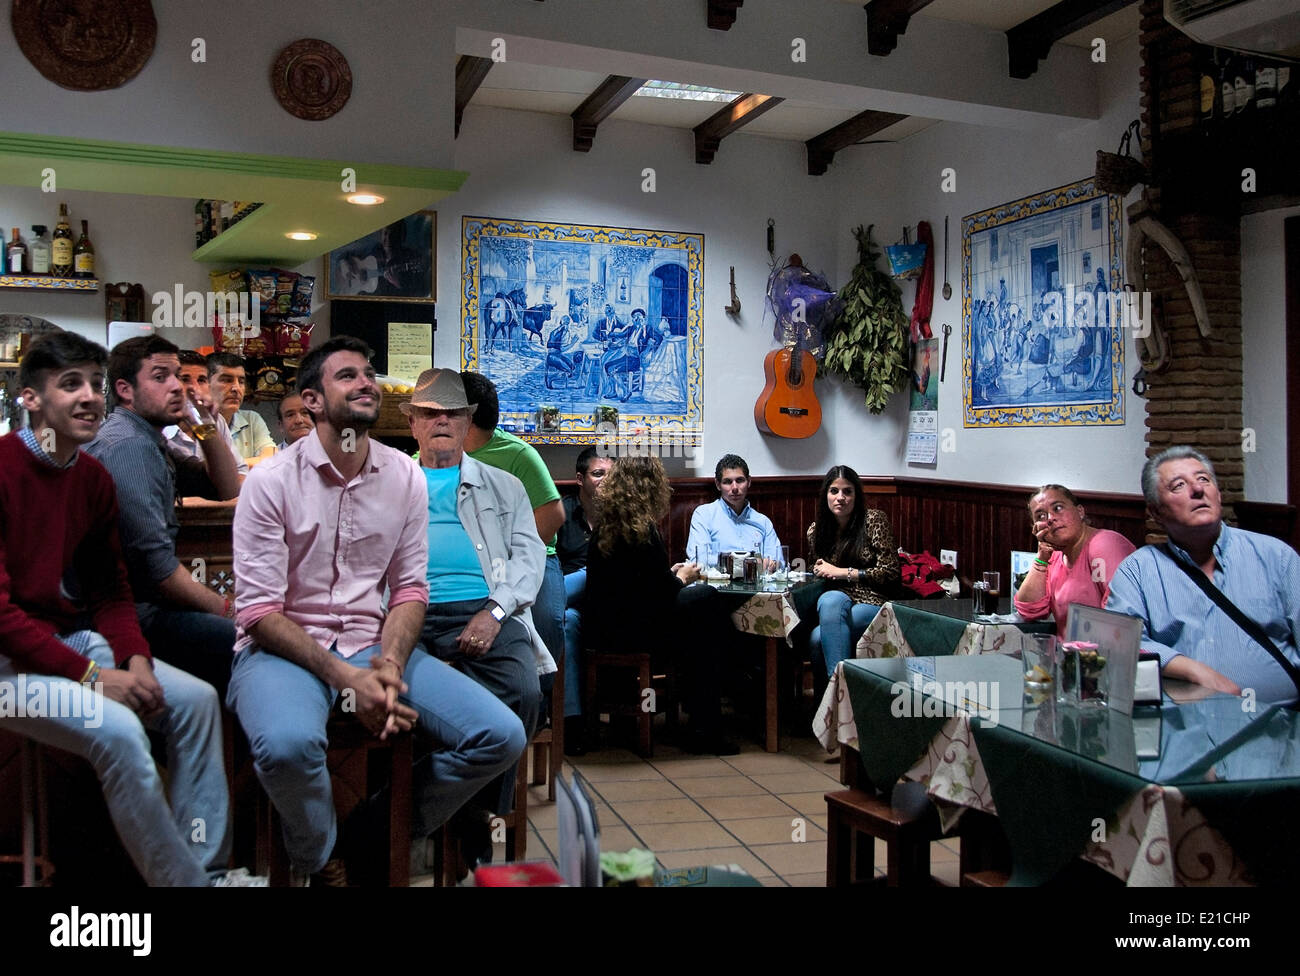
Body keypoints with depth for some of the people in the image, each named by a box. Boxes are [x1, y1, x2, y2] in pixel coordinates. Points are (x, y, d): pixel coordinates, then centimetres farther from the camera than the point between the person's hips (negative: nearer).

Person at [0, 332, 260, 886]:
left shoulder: (94, 479, 8)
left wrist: (135, 658, -7)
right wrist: (90, 675, -21)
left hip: (78, 641, 9)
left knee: (197, 700, -2)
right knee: (117, 728, -28)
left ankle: (209, 868, 2)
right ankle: (182, 879, -11)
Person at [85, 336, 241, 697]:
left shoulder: (151, 443, 15)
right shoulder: (128, 446, -17)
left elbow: (227, 489, 18)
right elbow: (155, 562, -24)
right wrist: (223, 608, -15)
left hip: (148, 603, 11)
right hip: (137, 616, -11)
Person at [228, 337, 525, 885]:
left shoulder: (405, 477, 5)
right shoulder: (272, 481, -7)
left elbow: (409, 589, 6)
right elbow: (260, 612, -10)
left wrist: (389, 663, -14)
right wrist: (345, 677, -22)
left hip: (375, 645, 4)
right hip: (285, 649, -4)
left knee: (501, 736, -13)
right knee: (288, 744, -38)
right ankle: (320, 859, -2)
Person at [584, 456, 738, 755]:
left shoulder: (602, 529, 8)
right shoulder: (643, 531, -16)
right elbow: (662, 595, -14)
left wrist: (670, 575, 16)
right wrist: (681, 578, 6)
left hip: (601, 629, 8)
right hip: (629, 632, -8)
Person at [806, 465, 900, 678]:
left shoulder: (873, 520, -1)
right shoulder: (816, 530, 12)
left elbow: (890, 572, -5)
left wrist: (842, 572, -8)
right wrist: (818, 571, 2)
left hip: (872, 603, -4)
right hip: (835, 603, 4)